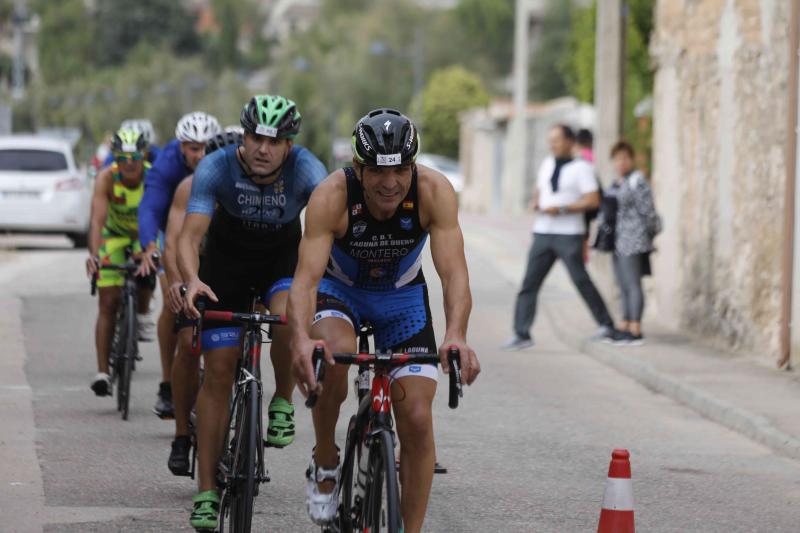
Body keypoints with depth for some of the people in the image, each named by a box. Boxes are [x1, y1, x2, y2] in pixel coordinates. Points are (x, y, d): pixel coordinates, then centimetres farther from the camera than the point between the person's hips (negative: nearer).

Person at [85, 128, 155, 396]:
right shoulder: (107, 178, -29)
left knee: (146, 271, -30)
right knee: (108, 303, -9)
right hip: (114, 235, 0)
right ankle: (102, 372, -7)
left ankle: (141, 316, 4)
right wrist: (94, 254, -54)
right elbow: (97, 219, -39)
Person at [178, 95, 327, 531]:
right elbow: (190, 235, -34)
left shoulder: (306, 169, -28)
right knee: (219, 372, -5)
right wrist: (191, 280, -54)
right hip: (227, 261, 0)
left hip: (284, 258, 0)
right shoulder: (216, 168, -27)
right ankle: (206, 492, 2)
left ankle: (283, 403, -4)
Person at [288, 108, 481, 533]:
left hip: (402, 295, 2)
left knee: (417, 419, -10)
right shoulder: (331, 196, -32)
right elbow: (306, 278, -39)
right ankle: (324, 465, -9)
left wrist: (456, 336, -55)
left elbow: (454, 273, -36)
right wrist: (301, 339, -59)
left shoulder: (434, 192, -29)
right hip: (340, 289, -2)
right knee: (333, 353, -35)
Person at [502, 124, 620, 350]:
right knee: (529, 283, -3)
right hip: (543, 233, 6)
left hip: (569, 234, -6)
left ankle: (606, 325, 13)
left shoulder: (581, 168, -4)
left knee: (581, 281, -2)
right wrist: (535, 202, 4)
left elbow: (593, 201, -12)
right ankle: (522, 334, -3)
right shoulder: (547, 164, 16)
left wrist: (561, 209, -18)